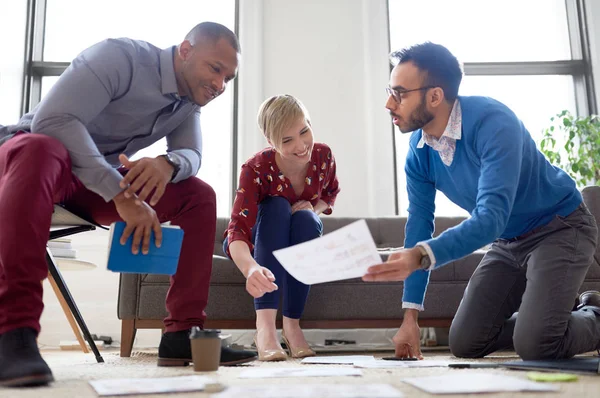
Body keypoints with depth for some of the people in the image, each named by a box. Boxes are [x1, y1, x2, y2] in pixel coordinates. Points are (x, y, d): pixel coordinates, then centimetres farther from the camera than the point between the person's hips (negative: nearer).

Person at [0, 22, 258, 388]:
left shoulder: (189, 101, 3)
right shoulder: (119, 56, -21)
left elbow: (192, 155, -7)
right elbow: (54, 119, -31)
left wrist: (168, 164, -33)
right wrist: (121, 194, -39)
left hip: (102, 179, 7)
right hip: (30, 150, -6)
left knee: (200, 196, -8)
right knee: (41, 150, -42)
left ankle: (182, 334, -11)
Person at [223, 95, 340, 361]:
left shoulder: (323, 156, -18)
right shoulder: (256, 169, -30)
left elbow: (330, 193, 5)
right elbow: (238, 231, -41)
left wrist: (315, 209, -19)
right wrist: (251, 268, -63)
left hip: (301, 242, 3)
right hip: (257, 246, -2)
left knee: (305, 218, -32)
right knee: (277, 207, -34)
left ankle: (292, 325, -22)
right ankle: (265, 326, -40)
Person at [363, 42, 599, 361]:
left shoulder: (493, 123, -30)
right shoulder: (418, 150, -8)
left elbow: (491, 218, -39)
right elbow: (419, 223, -5)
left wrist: (422, 256, -55)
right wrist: (410, 317, -9)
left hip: (560, 227, -6)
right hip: (507, 241, 7)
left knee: (534, 346, -22)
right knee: (464, 344, 2)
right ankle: (543, 316, 25)